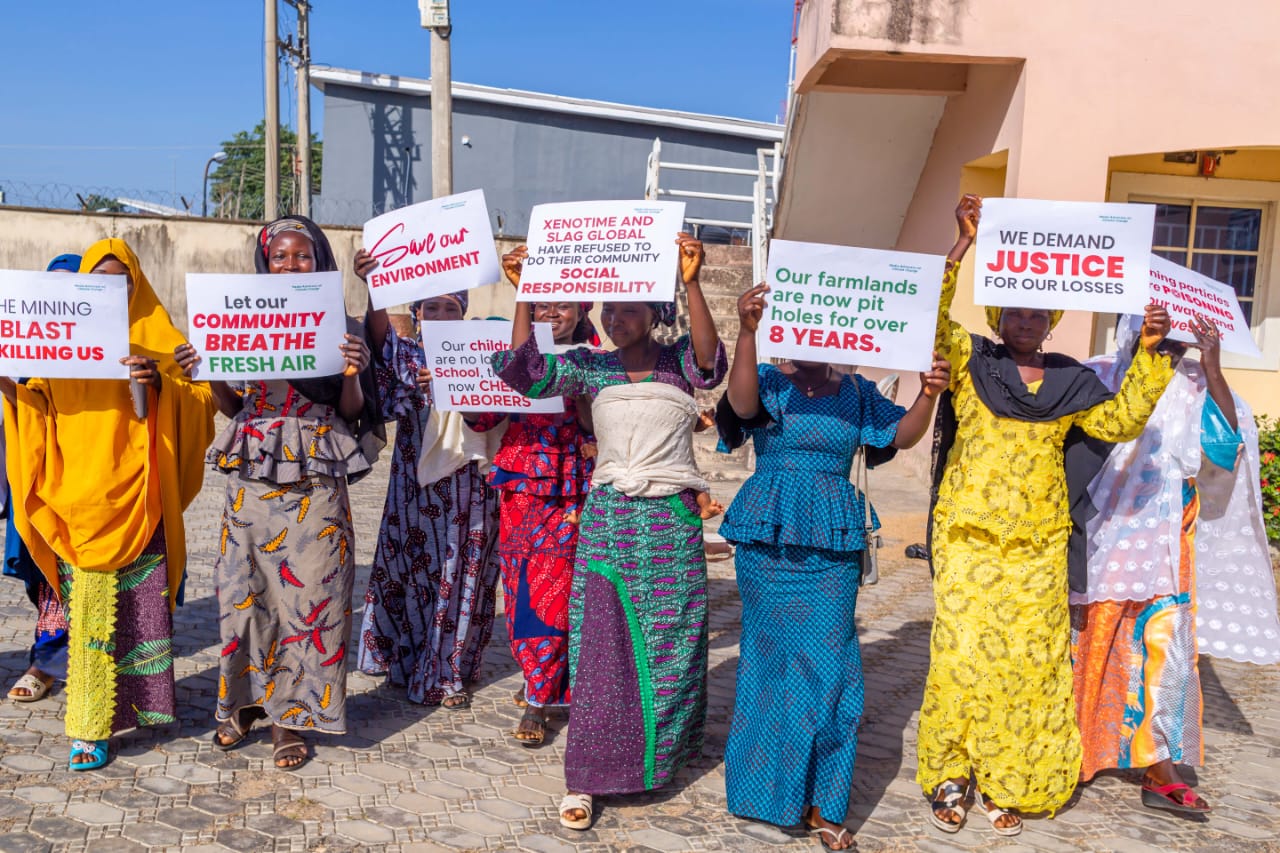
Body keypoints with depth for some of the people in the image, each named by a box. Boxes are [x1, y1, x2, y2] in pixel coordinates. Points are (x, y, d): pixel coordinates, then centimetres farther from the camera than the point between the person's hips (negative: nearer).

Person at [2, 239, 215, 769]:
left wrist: (160, 383, -22)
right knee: (88, 605, 4)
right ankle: (90, 725, 12)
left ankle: (139, 696, 21)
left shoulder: (159, 338, 4)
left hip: (135, 500, -2)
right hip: (77, 500, 2)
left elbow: (200, 399, -5)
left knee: (139, 601, 2)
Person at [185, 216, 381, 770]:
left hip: (313, 479, -3)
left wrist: (353, 374, -20)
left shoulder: (340, 327, 2)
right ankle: (245, 699, 25)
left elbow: (351, 411, -1)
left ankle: (290, 714, 13)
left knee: (305, 590, 0)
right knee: (244, 588, 7)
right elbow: (234, 406, 11)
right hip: (251, 473, 3)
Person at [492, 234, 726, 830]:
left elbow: (709, 359, -20)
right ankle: (586, 779, 6)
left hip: (673, 520, 0)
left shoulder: (677, 362, 2)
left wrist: (691, 284, -31)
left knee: (669, 641, 9)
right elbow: (525, 372, -7)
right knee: (599, 643, -2)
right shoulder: (591, 368, 4)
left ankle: (664, 749, 32)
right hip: (608, 518, 0)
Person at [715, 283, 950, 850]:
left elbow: (902, 435, 0)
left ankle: (821, 804, 16)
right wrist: (747, 332, -34)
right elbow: (741, 405, -23)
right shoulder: (768, 380, -1)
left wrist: (928, 395, -19)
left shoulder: (856, 392, 11)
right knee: (780, 659, 4)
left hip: (834, 544, 3)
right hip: (770, 539, -3)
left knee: (829, 664, 2)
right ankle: (774, 789, 24)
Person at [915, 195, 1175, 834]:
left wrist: (1149, 352, -8)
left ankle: (1002, 785, 21)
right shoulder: (969, 360, 3)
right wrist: (963, 244, -19)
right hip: (969, 538, -3)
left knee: (1028, 661, 5)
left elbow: (1121, 421, 1)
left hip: (1037, 547, 3)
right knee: (962, 655, -4)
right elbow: (927, 315, -12)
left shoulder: (1071, 382, 12)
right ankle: (948, 778, 13)